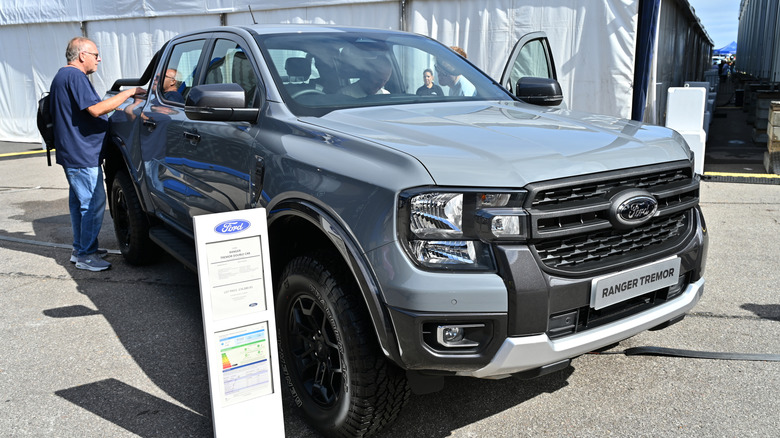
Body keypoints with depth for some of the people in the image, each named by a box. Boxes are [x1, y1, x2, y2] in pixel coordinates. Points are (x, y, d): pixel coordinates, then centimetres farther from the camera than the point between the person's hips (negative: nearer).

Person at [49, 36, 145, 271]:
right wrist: (128, 93, -22)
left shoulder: (62, 76, 19)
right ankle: (86, 255, -1)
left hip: (72, 154, 12)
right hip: (83, 155, -12)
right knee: (94, 203, -7)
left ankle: (80, 248, 27)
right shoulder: (75, 77, -16)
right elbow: (95, 109, -26)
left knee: (79, 201, 17)